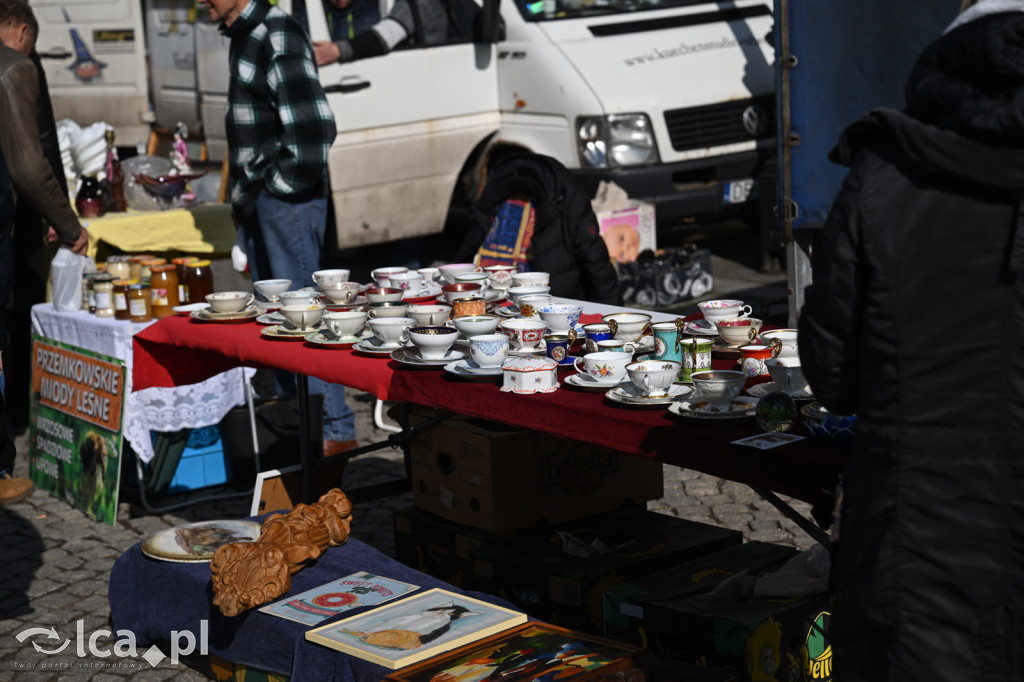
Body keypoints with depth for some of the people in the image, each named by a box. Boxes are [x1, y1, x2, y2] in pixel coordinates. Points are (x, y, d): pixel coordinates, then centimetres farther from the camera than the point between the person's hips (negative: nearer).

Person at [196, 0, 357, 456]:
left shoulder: (278, 38, -15)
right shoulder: (243, 37, 16)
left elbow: (313, 126, -23)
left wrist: (280, 181, -14)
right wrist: (244, 191, 16)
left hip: (288, 198, -10)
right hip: (258, 201, 10)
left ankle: (335, 430, -1)